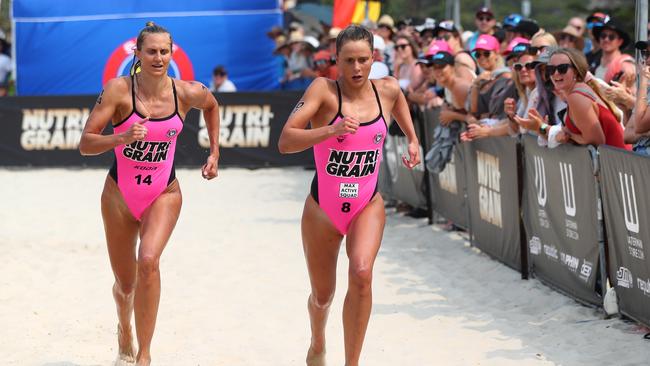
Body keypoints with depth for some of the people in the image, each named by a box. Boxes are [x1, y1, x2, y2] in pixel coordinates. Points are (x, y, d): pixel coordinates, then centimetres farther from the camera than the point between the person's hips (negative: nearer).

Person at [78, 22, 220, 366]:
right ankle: (124, 330, 49)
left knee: (148, 261, -27)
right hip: (120, 194, 0)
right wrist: (122, 138, -35)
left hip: (164, 194, 0)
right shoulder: (119, 90, -16)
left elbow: (212, 105, 17)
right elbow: (85, 144, -18)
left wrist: (214, 153, 12)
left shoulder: (188, 93, -9)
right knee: (125, 282, 12)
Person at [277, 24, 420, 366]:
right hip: (323, 208, -1)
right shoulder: (323, 89, -16)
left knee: (361, 273, -27)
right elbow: (285, 142, -26)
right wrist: (332, 130, -38)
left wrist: (412, 139, 17)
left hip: (368, 205, 1)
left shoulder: (388, 90, -3)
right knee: (322, 295, 14)